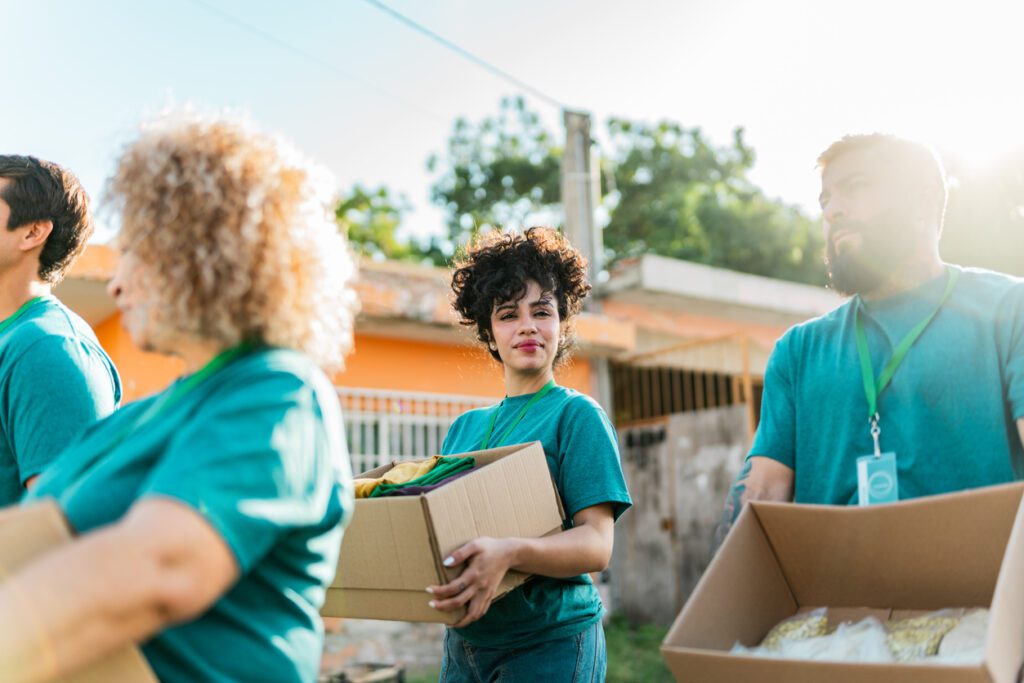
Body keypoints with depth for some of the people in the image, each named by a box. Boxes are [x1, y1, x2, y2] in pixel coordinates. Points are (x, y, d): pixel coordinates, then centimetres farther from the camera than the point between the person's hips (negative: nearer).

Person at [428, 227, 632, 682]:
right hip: (463, 642, 5)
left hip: (548, 643, -5)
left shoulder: (576, 414, -5)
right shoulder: (465, 427, 11)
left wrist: (509, 553, -31)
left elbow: (597, 545, -14)